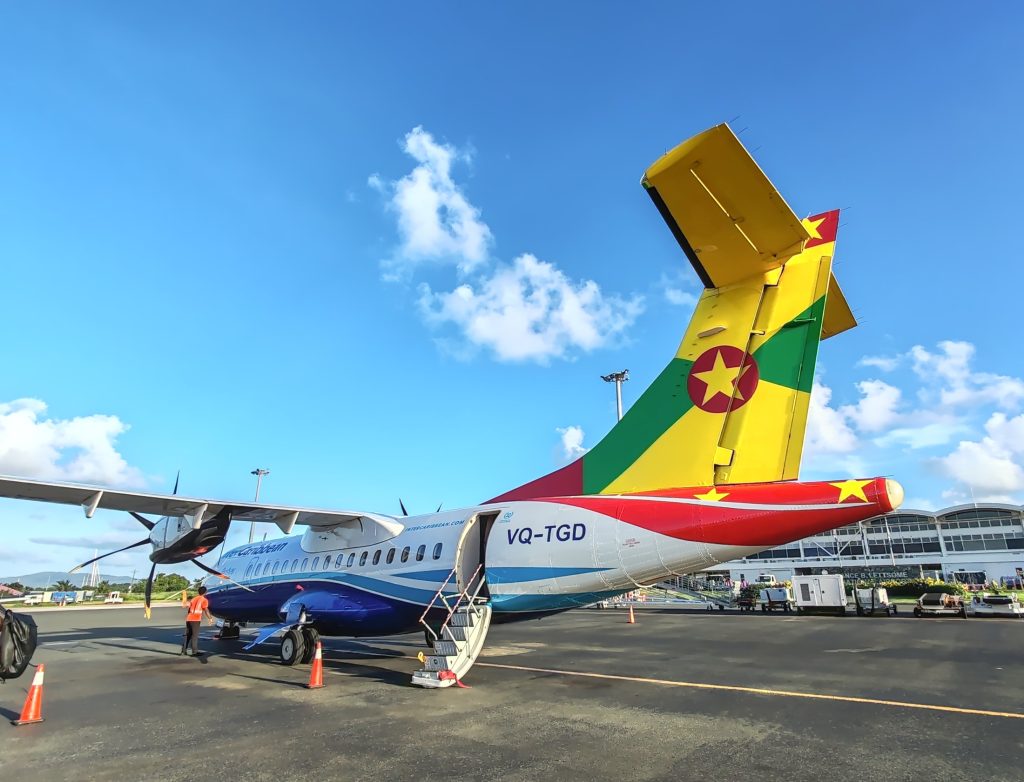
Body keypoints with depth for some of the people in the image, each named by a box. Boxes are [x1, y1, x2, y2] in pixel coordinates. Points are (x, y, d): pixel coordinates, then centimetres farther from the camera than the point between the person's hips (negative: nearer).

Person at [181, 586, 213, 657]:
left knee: (187, 635, 15)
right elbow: (206, 610, -8)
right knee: (195, 635, -3)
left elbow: (189, 609, 20)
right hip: (195, 620, -6)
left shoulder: (193, 599, 20)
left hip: (188, 619, 6)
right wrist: (210, 618, 0)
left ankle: (183, 650, 16)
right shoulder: (204, 600, 0)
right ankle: (195, 652, -3)